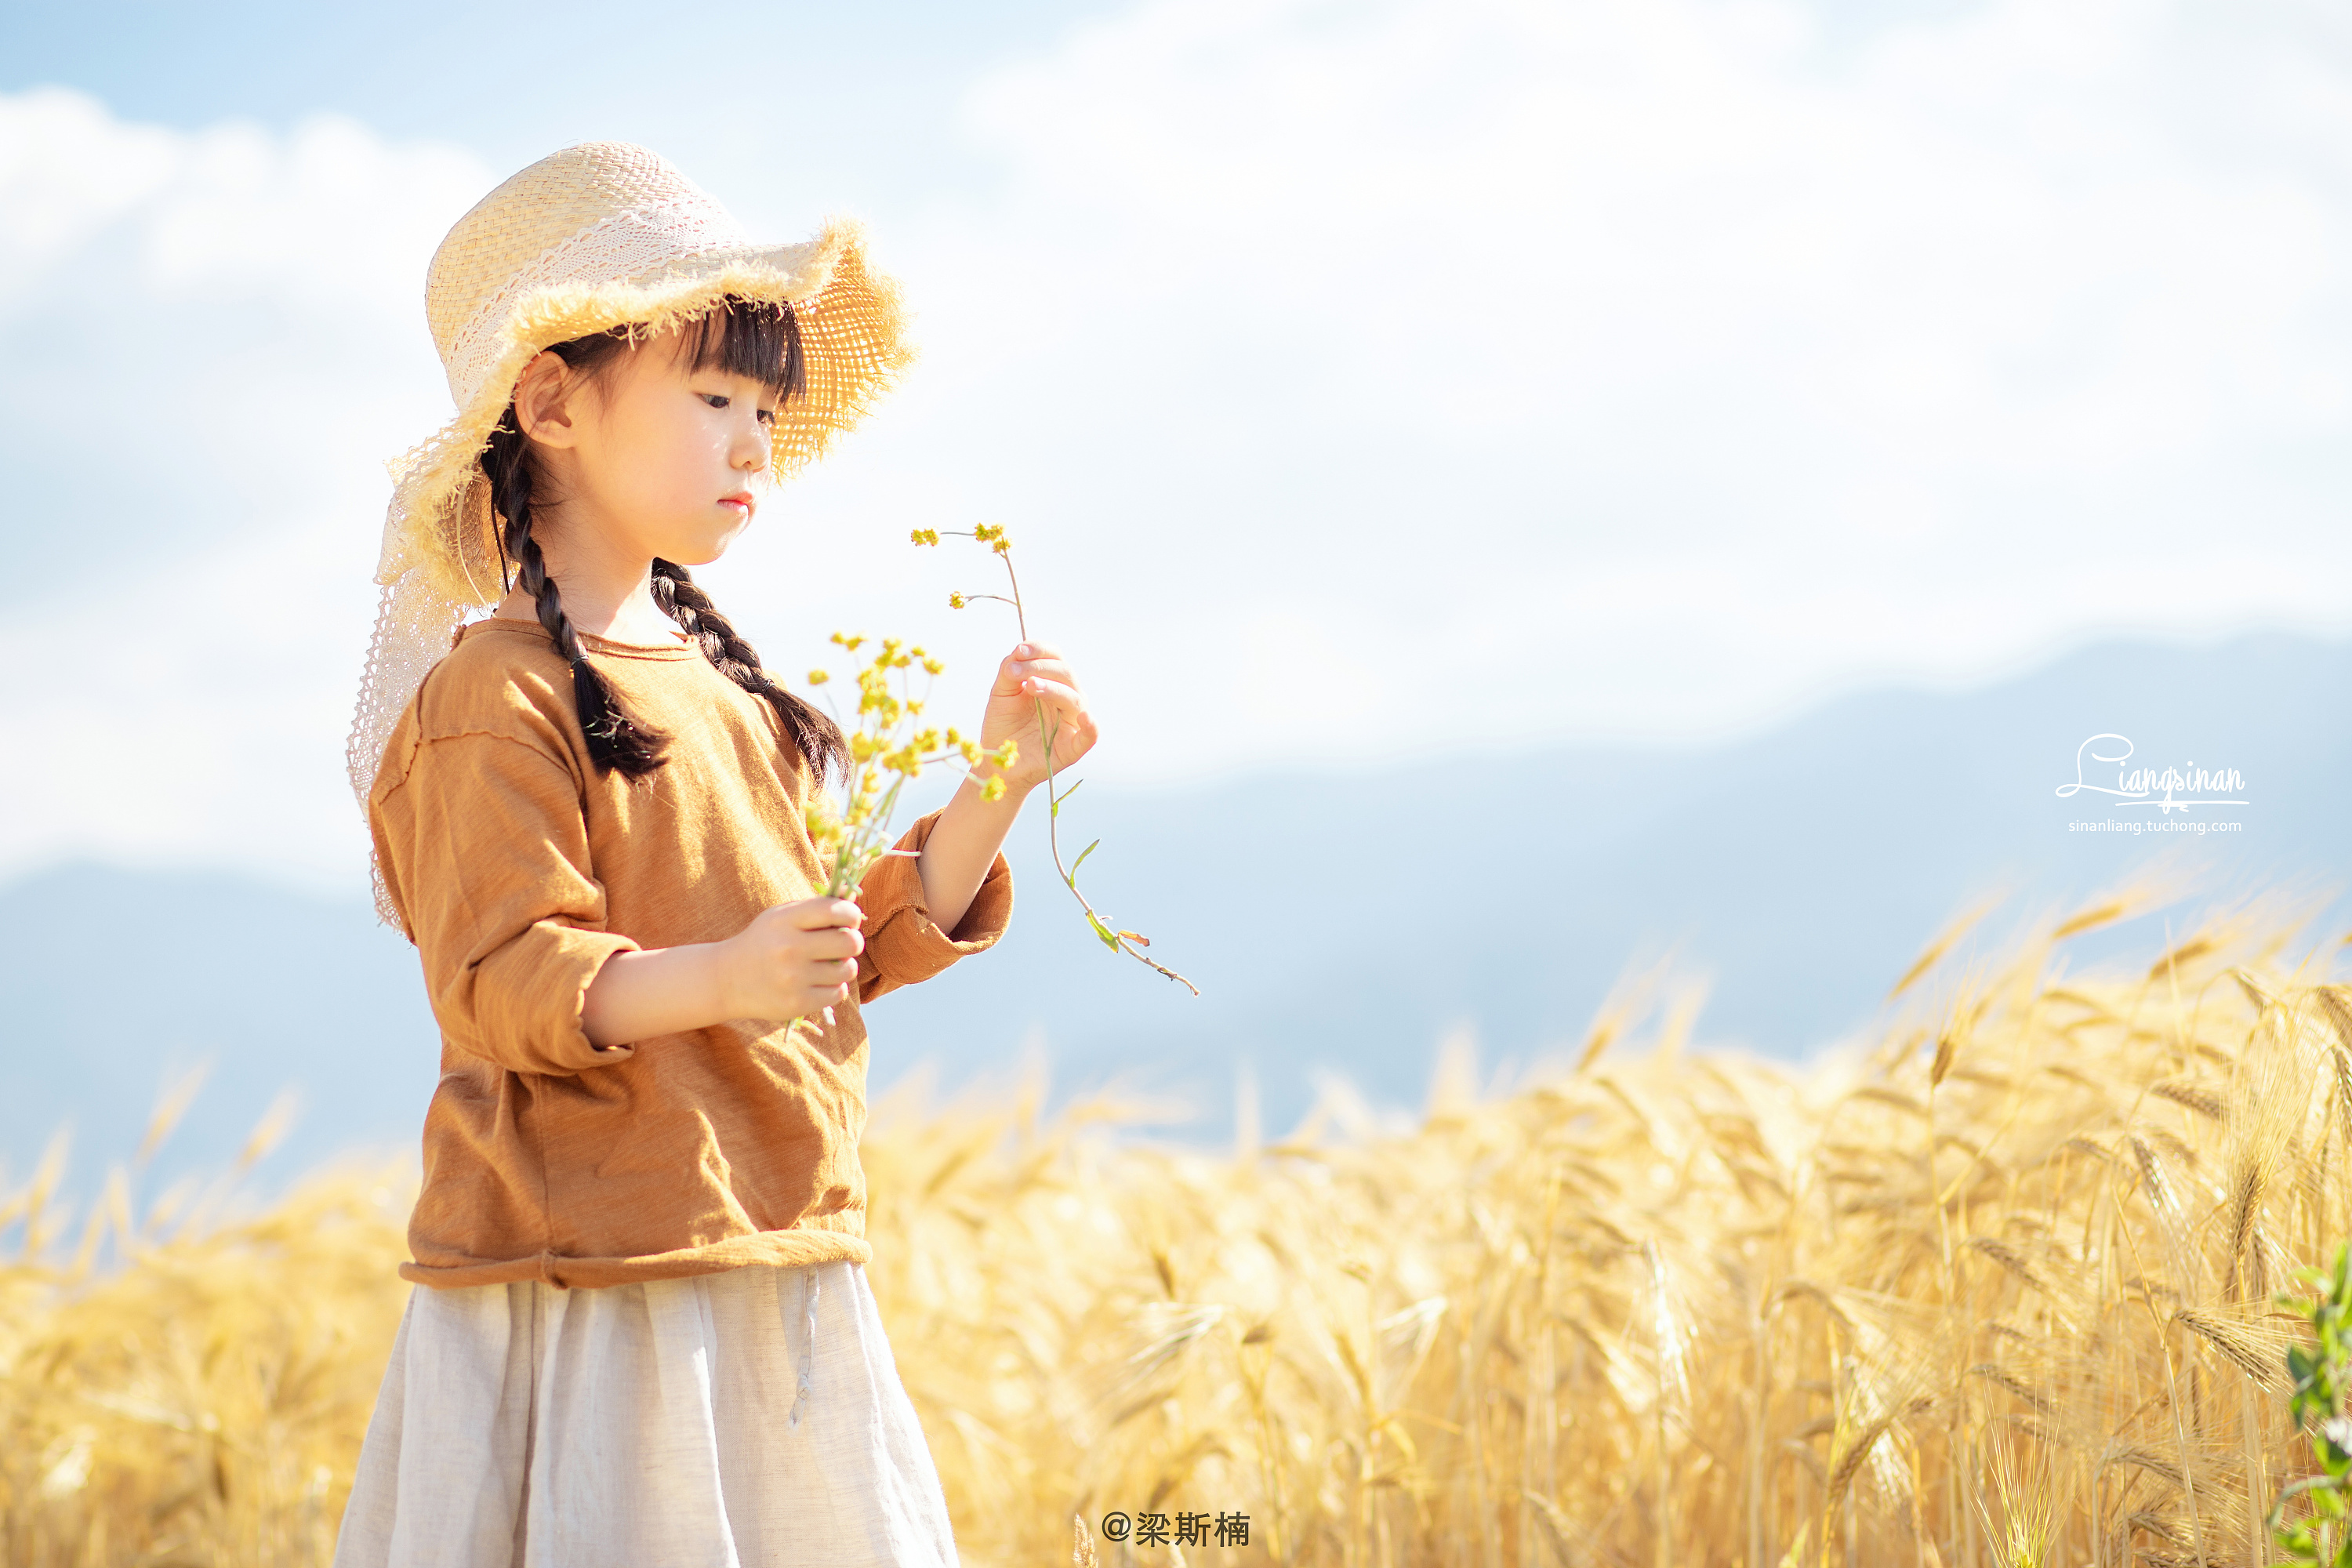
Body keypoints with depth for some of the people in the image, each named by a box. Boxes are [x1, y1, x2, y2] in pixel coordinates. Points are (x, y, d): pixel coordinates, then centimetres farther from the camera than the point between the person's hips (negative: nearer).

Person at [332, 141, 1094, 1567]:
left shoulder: (722, 686, 16)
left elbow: (861, 949, 18)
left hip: (776, 1281, 8)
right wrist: (719, 980, -33)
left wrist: (999, 782, 7)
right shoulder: (494, 698, -10)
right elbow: (500, 985, -17)